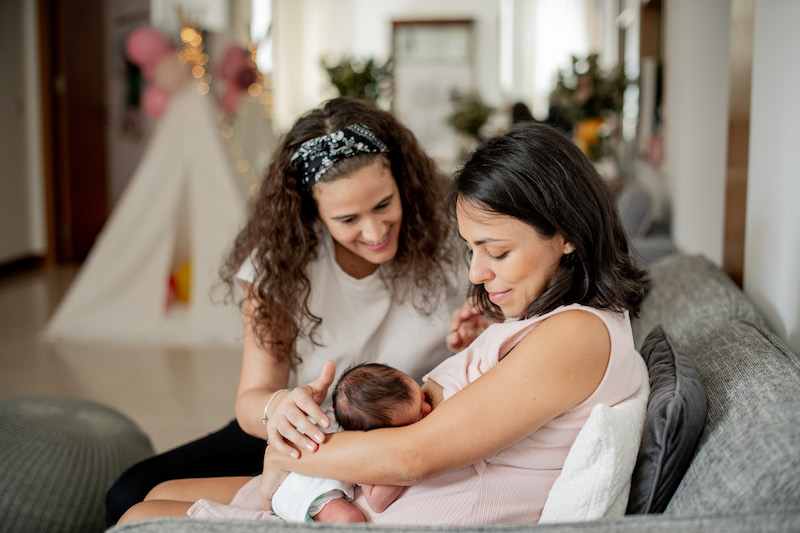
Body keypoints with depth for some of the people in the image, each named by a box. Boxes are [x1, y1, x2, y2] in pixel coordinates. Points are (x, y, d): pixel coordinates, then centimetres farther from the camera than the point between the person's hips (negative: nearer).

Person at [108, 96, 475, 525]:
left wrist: (469, 348, -28)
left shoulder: (445, 245, -13)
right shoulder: (279, 263, -12)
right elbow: (252, 397, -17)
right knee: (134, 496, -12)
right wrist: (277, 408, -42)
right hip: (305, 439, 1)